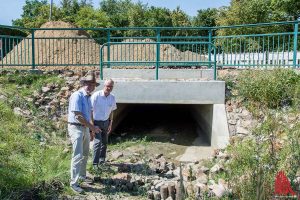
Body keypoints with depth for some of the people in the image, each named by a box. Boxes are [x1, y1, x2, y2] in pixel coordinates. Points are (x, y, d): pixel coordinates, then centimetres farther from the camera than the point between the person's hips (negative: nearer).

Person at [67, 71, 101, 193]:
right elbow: (78, 116, -23)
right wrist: (93, 127, -18)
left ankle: (82, 176, 33)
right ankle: (74, 183, -1)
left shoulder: (88, 97, 11)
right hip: (76, 128, -9)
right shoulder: (77, 96, -18)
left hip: (85, 128, 9)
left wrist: (91, 130, 19)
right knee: (78, 156, -8)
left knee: (85, 154, 18)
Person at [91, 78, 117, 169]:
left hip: (106, 122, 5)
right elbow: (90, 110, -14)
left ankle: (102, 160, 29)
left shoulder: (112, 98, -2)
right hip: (96, 122, -5)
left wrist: (110, 124, 9)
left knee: (104, 142, 12)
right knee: (98, 142, -12)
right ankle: (95, 163, -4)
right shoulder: (96, 95, -18)